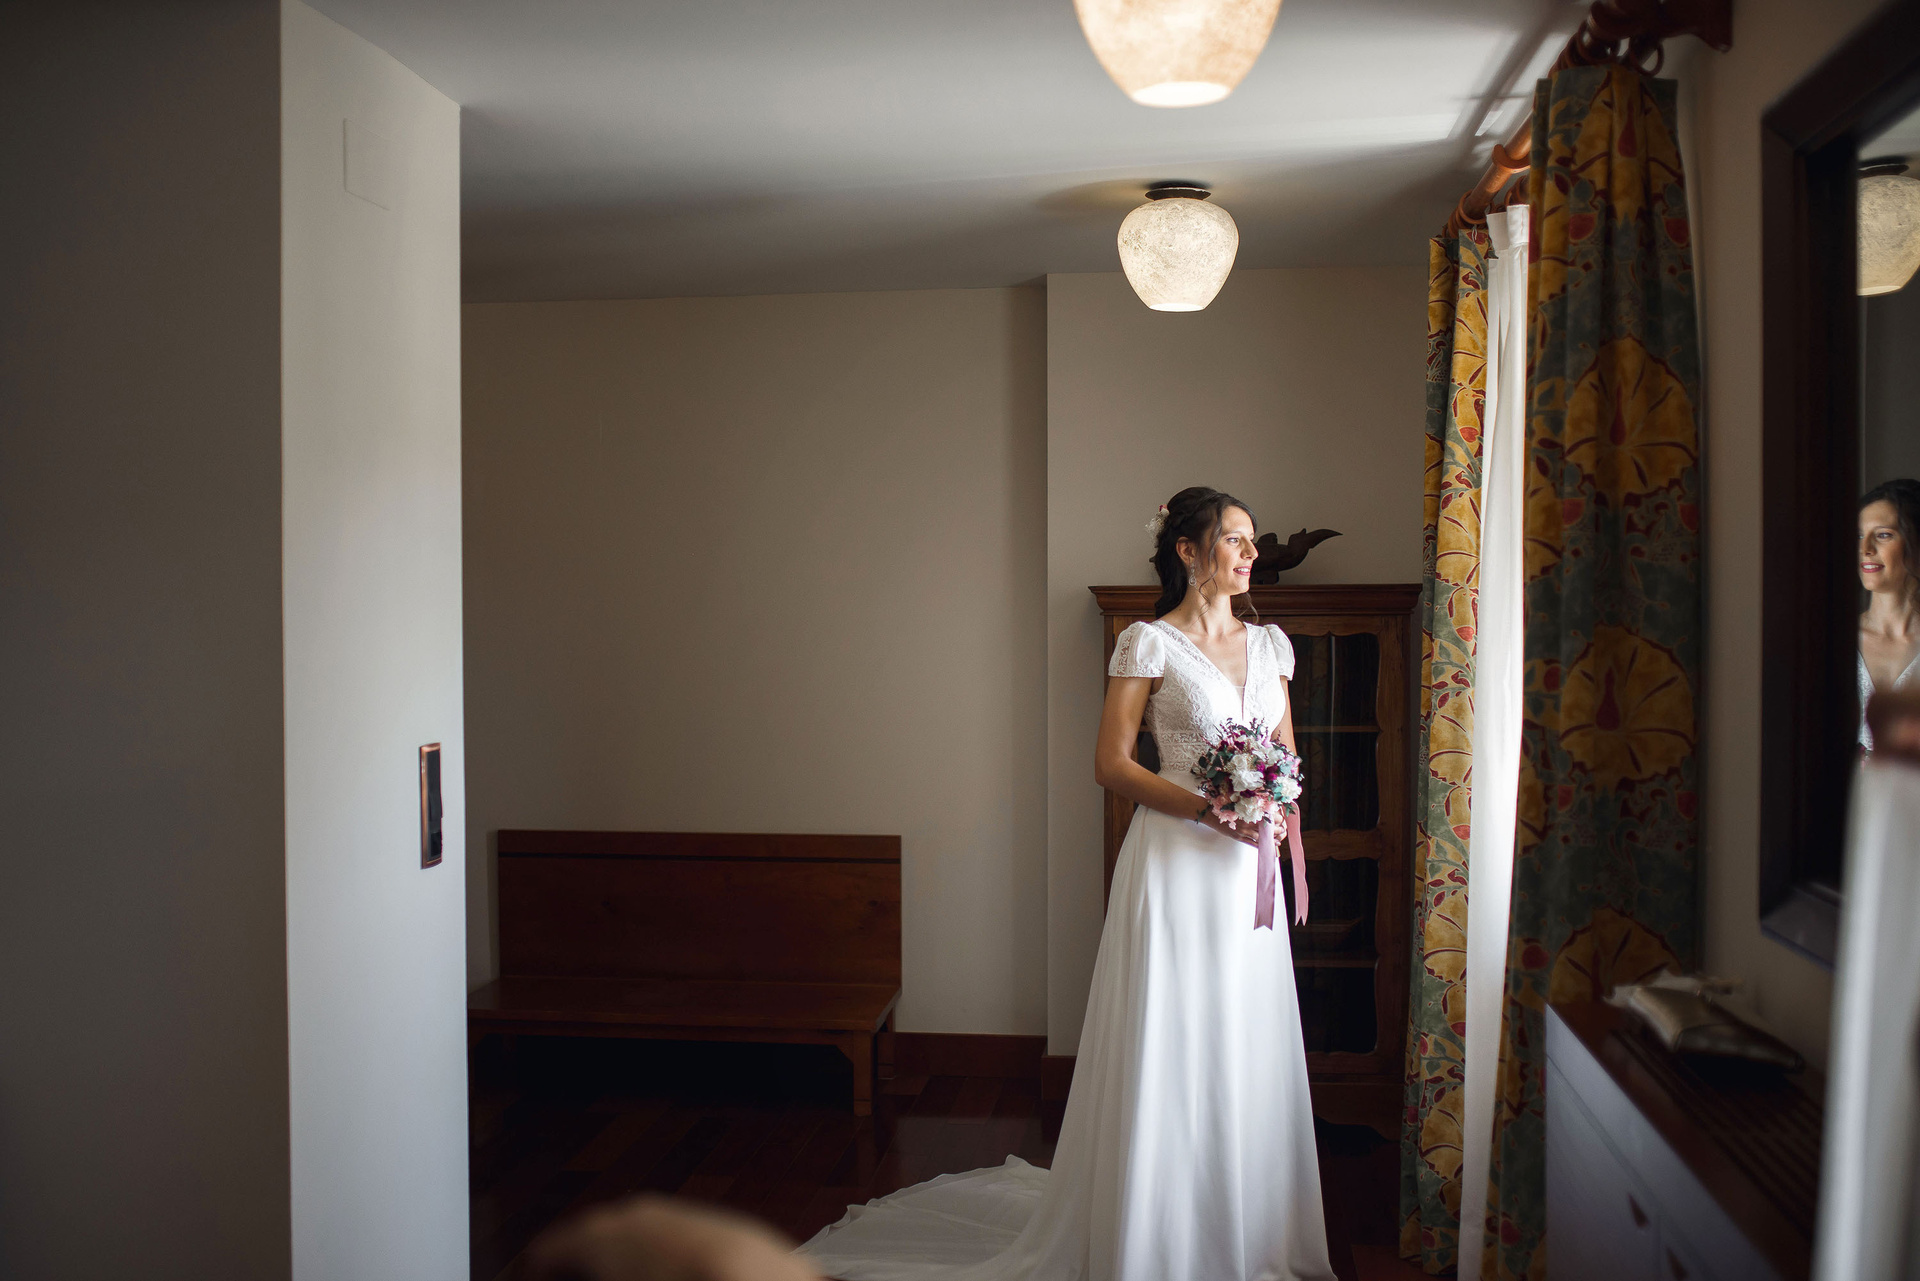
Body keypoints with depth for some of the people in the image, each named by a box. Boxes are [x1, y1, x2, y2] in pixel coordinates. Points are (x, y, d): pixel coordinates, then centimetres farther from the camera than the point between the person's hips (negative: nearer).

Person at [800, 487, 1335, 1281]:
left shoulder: (1269, 644, 12)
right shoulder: (1150, 643, -6)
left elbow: (1287, 758, 17)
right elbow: (1110, 764, -9)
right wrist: (1206, 808, -18)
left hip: (1248, 873, 6)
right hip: (1176, 866, -6)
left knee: (1246, 1058, 11)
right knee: (1167, 1055, 0)